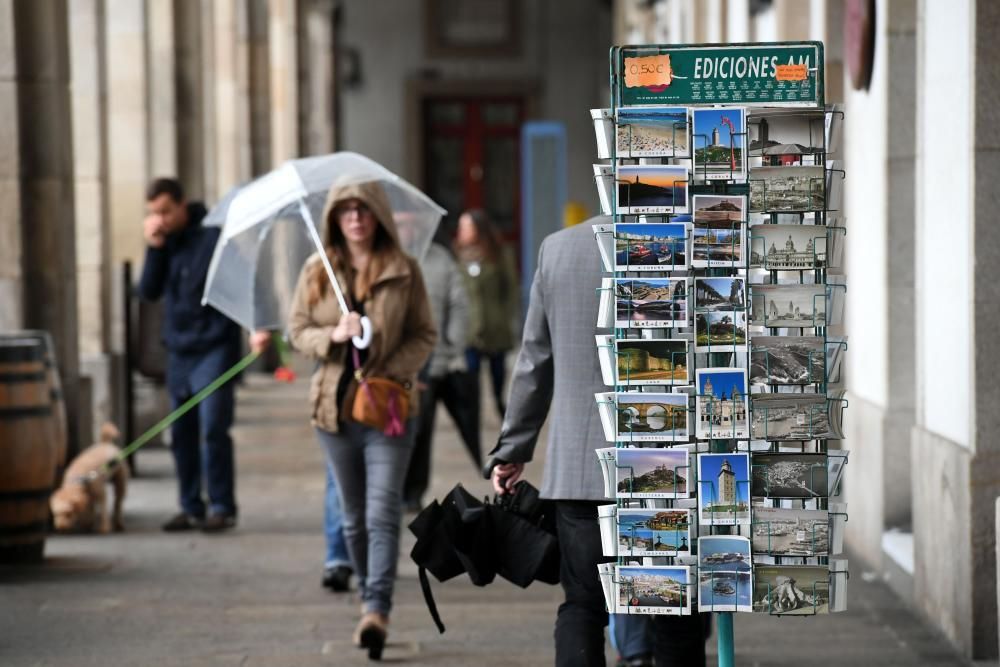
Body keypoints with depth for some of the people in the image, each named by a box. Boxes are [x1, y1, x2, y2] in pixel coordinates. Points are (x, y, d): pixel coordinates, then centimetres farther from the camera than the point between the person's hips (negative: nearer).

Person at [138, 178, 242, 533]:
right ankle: (191, 507, 17)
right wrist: (154, 248, -8)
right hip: (178, 352, 7)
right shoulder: (164, 242, 10)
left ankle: (222, 507, -4)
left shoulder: (212, 235, -9)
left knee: (213, 430, -11)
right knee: (182, 434, 9)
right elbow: (148, 291, 3)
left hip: (213, 349, -7)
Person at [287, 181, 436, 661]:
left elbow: (425, 334, 2)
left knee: (382, 514, -14)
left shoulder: (404, 271, -1)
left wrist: (395, 371, -14)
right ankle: (368, 596, 29)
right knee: (354, 516, 13)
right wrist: (332, 336, -15)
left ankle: (378, 610, -20)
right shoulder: (317, 271, 5)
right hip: (334, 405, 3)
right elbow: (297, 329, 6)